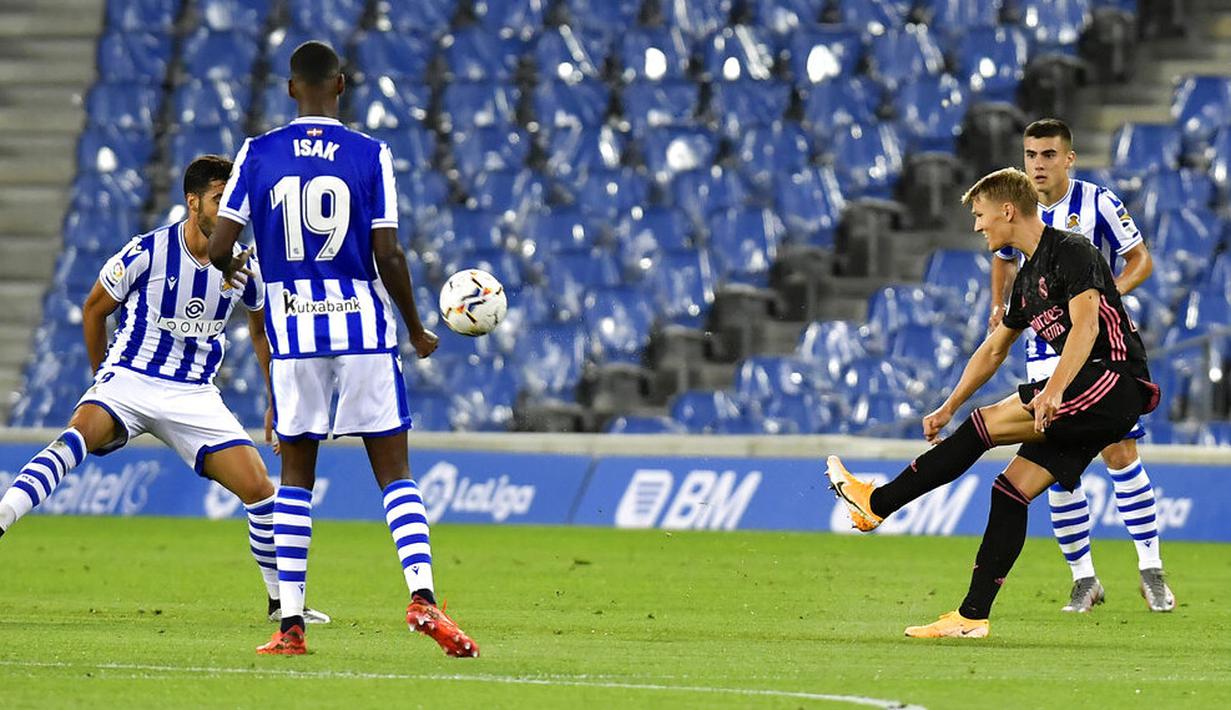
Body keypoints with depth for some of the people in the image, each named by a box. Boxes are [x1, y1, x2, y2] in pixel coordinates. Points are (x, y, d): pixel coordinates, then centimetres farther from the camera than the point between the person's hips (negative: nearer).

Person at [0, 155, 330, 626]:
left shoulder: (243, 266, -1)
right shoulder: (147, 252, -12)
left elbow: (260, 327, 19)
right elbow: (94, 309, 5)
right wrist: (102, 379, 12)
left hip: (195, 397, 3)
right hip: (129, 380, -3)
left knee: (260, 490, -7)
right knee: (76, 435, -35)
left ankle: (281, 600, 13)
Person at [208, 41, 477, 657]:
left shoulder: (257, 154, 0)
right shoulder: (370, 155, -3)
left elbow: (218, 248, -2)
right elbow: (388, 257, -7)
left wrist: (231, 265, 23)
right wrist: (416, 330, 7)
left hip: (293, 330, 1)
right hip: (364, 327, -1)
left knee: (295, 476, 11)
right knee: (394, 473, 3)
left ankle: (290, 623, 6)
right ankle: (421, 595, -15)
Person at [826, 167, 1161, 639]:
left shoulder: (1071, 252, -8)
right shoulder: (1028, 277, 21)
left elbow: (1085, 326, -22)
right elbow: (993, 351, 33)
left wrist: (1054, 391, -34)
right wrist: (948, 408, 32)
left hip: (1115, 380, -9)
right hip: (1098, 405, 9)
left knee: (985, 424, -14)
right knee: (1012, 488, 0)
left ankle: (876, 503, -7)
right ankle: (973, 615, -2)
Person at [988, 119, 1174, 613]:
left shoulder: (1097, 203, -9)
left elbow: (1141, 260, -4)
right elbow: (1004, 257, 22)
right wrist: (999, 304, 4)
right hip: (1045, 352, 3)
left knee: (1119, 452, -9)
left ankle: (1151, 570, 0)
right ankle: (1084, 579, 9)